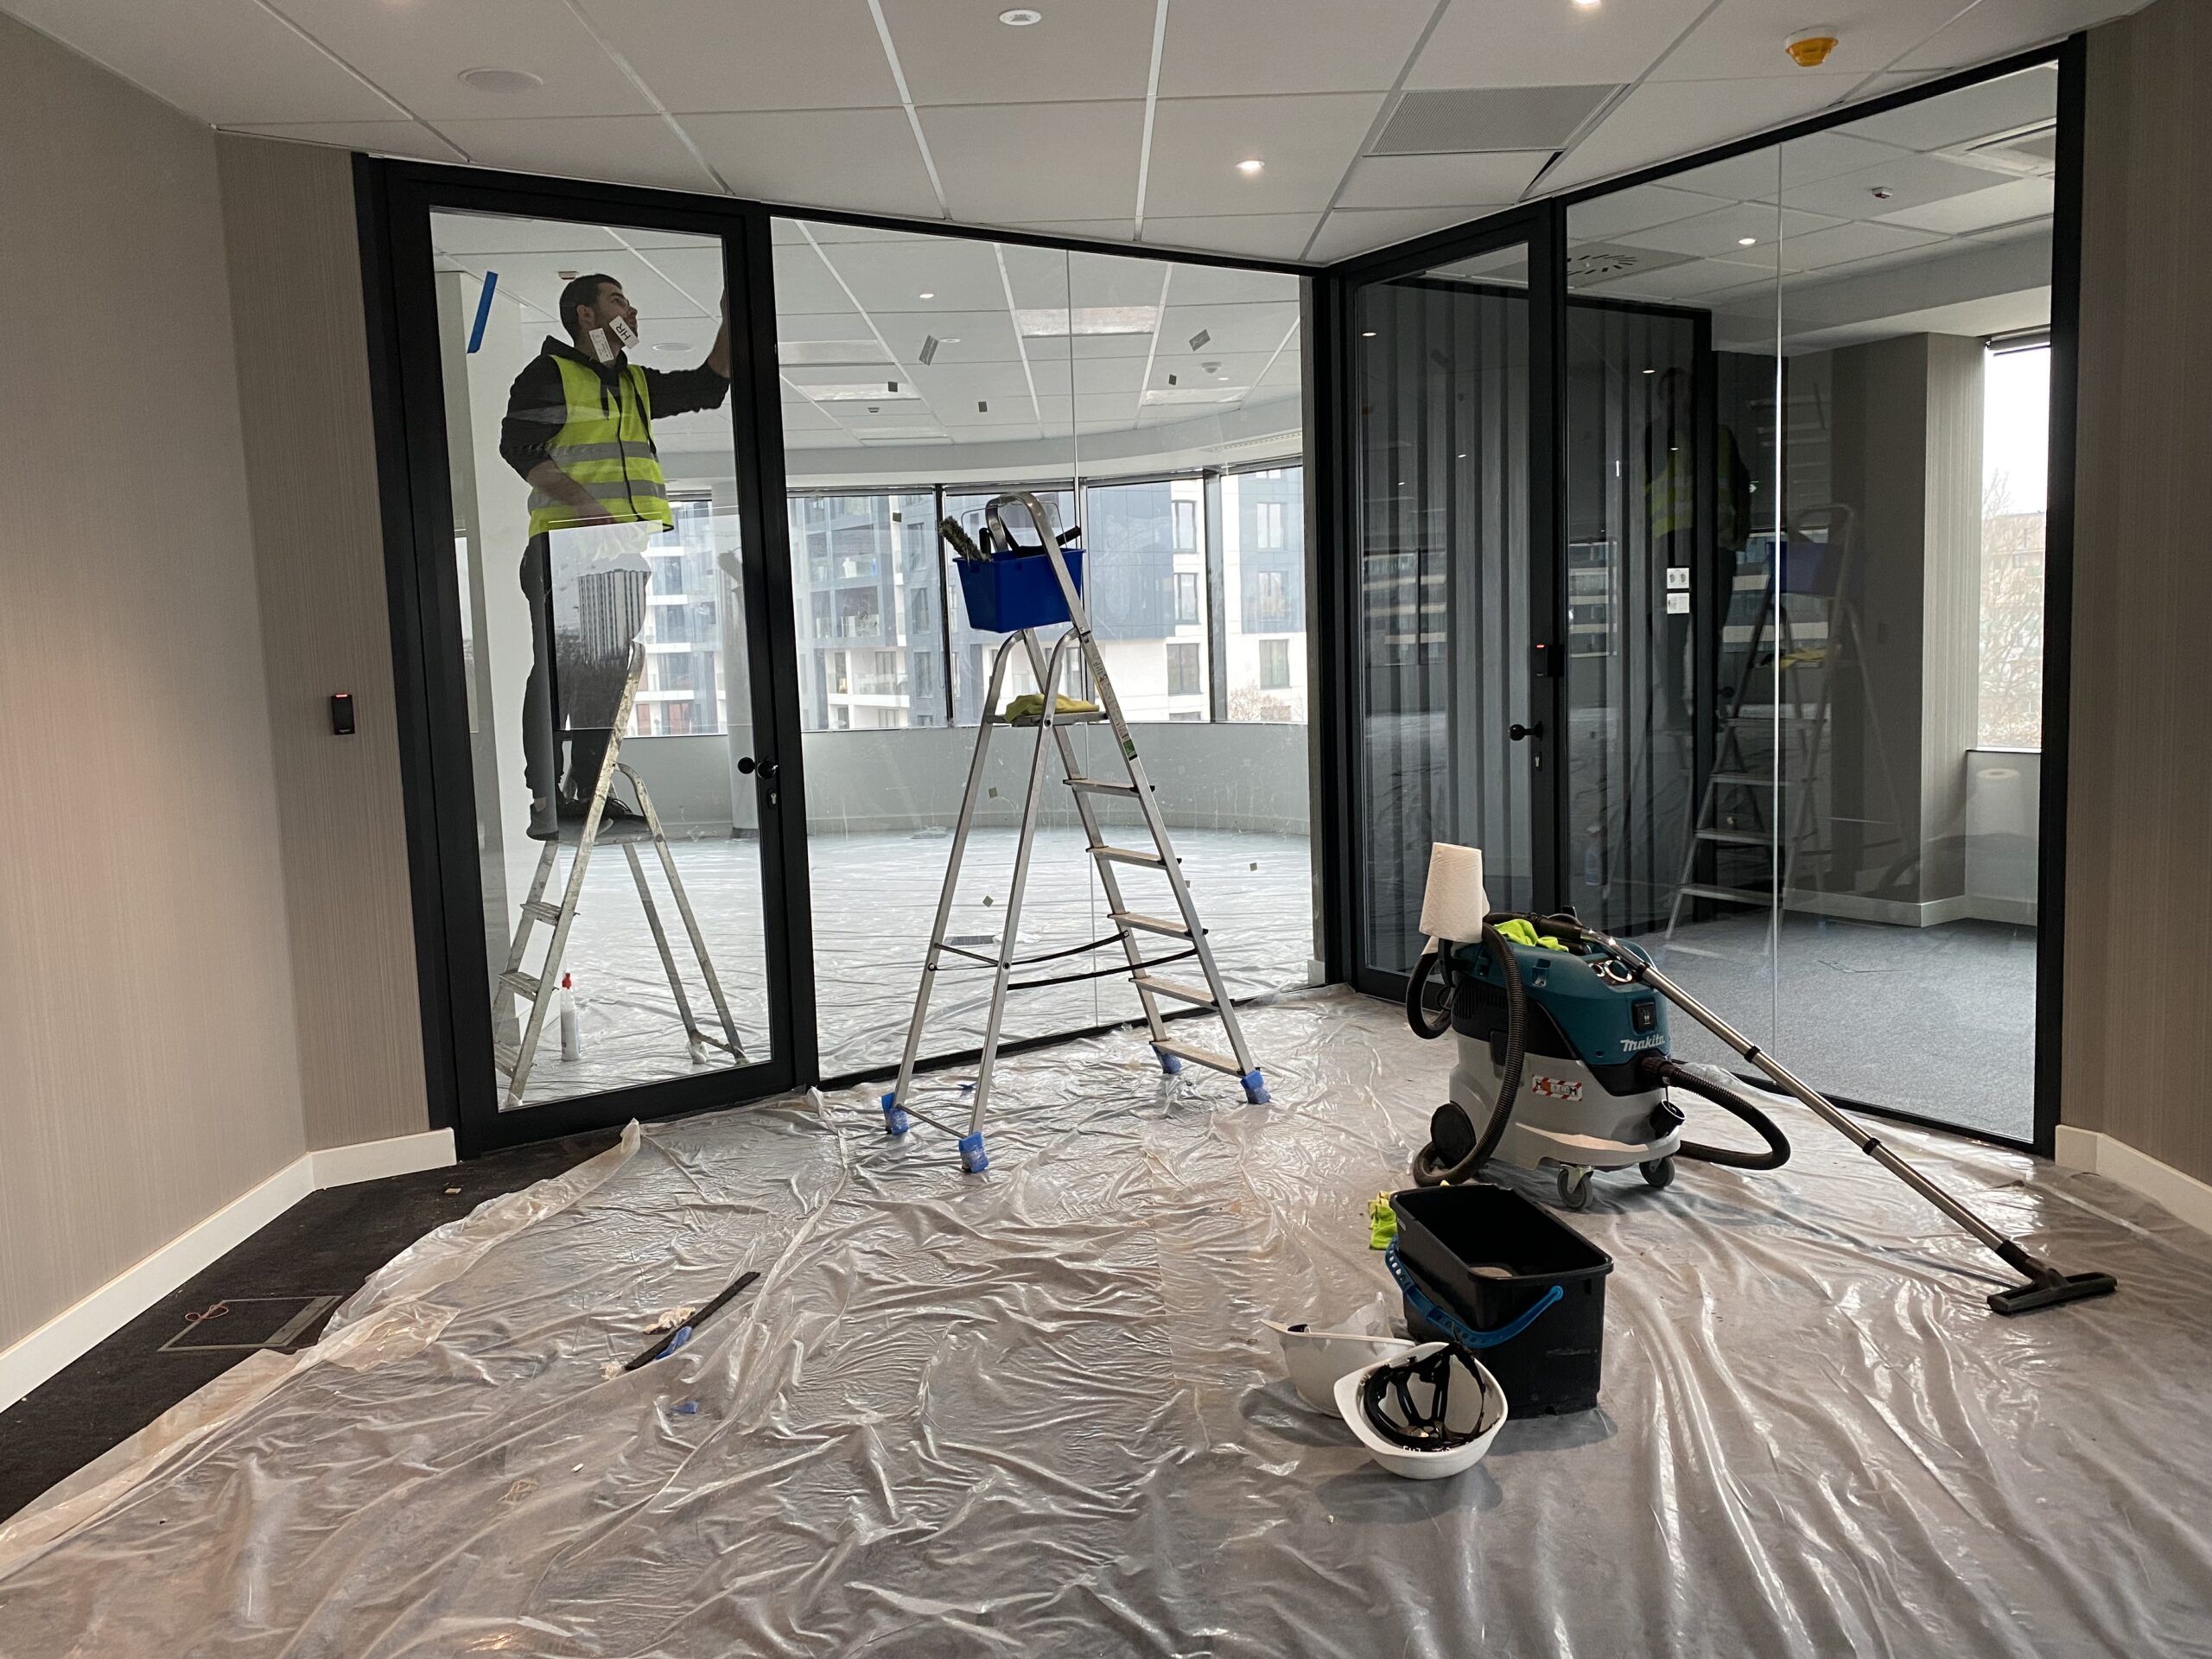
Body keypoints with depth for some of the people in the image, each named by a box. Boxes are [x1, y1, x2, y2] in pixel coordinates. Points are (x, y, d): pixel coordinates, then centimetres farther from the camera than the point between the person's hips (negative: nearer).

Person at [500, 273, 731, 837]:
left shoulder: (637, 383, 24)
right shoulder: (548, 373, 3)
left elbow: (709, 386, 27)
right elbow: (518, 446, -9)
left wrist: (731, 321, 15)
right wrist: (583, 503, -20)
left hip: (627, 546, 7)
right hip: (566, 543, -7)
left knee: (611, 669, 7)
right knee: (558, 668, -10)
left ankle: (587, 786, 13)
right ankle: (545, 795, -9)